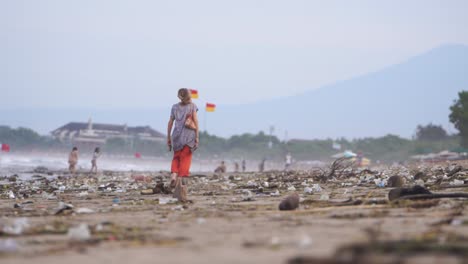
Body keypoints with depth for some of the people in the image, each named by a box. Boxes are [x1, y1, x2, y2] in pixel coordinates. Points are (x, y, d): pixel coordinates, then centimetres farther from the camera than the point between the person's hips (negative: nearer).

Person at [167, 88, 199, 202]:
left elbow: (170, 123, 9)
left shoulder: (175, 107, 11)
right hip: (189, 135, -2)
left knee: (176, 157, 16)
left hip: (177, 135, 2)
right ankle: (182, 181, -12)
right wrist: (197, 136, -1)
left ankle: (174, 175, -8)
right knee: (185, 160, 0)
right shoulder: (192, 105, 4)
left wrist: (168, 137, 14)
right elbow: (195, 120, -3)